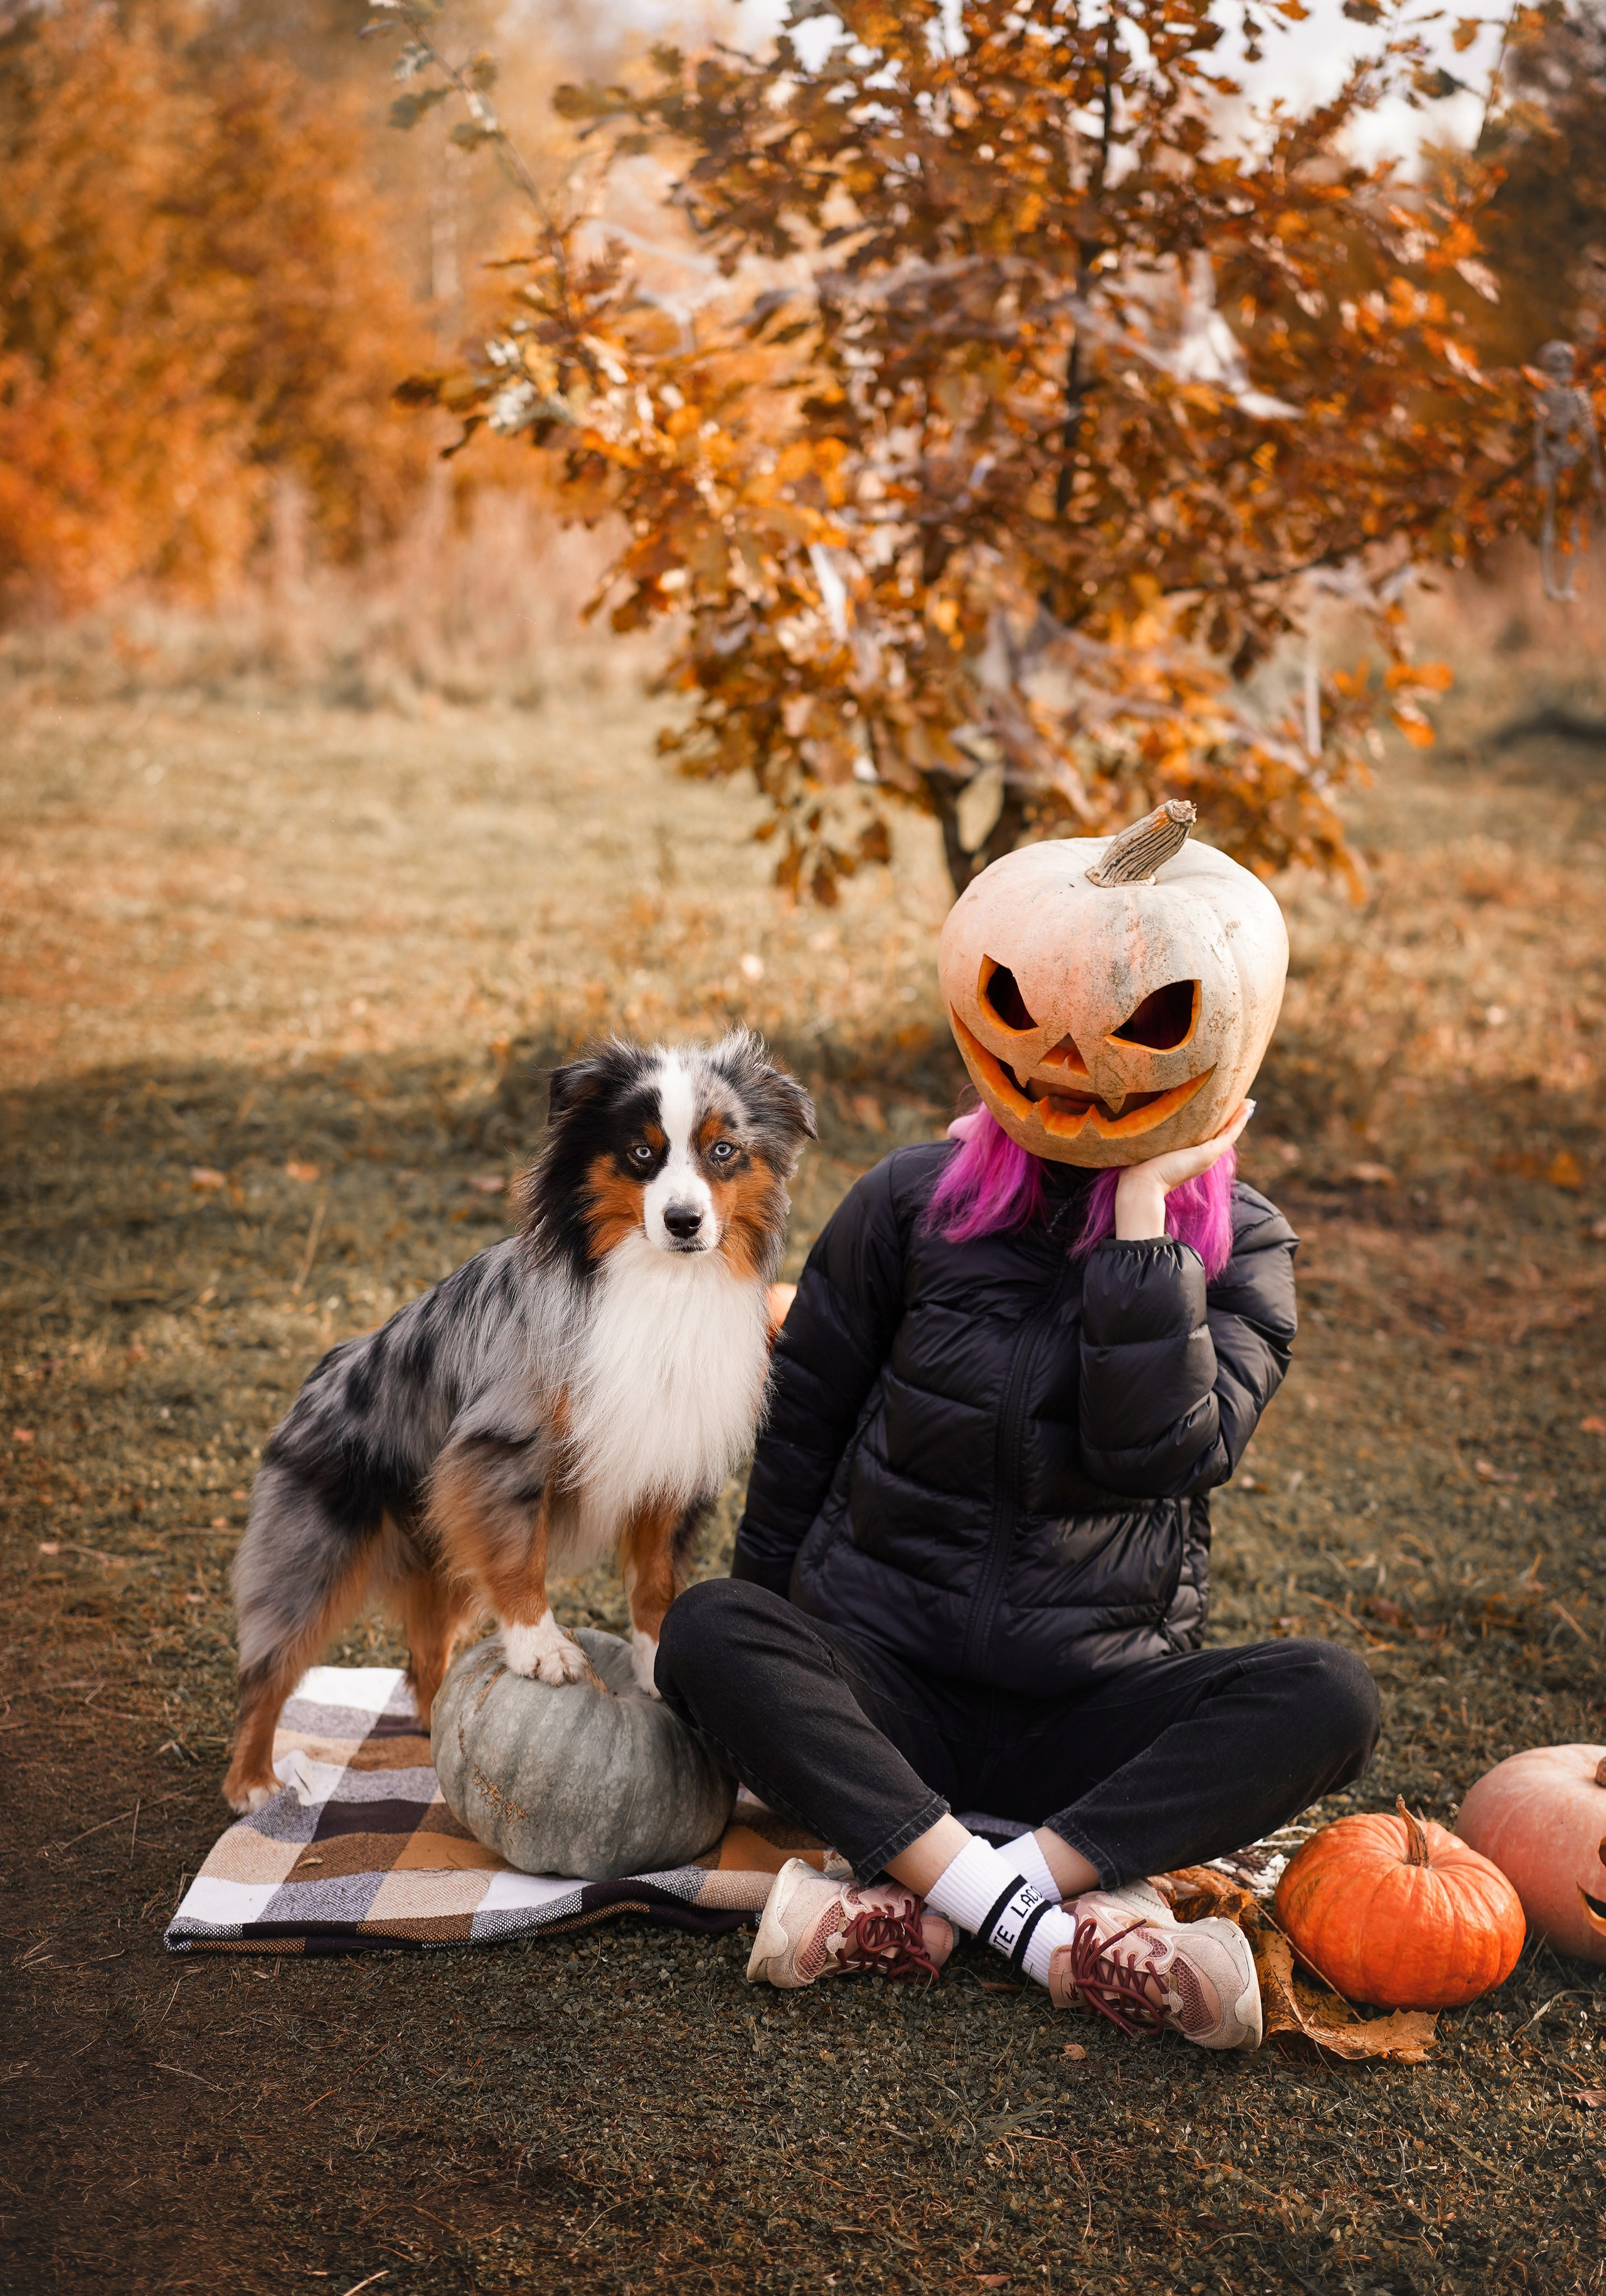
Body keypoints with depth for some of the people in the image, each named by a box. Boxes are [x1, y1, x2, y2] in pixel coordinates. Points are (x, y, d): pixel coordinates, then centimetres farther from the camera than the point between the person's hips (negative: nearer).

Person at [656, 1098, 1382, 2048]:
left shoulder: (1242, 1245, -3)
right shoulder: (913, 1199, -3)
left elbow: (1159, 1453, -22)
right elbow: (803, 1423, 8)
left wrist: (1140, 1207, -23)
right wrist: (772, 1670, 13)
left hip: (1087, 1717, 0)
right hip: (888, 1695, 0)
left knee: (1332, 1695, -26)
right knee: (708, 1628, -29)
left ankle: (926, 1902, -32)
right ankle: (1060, 1932, -36)